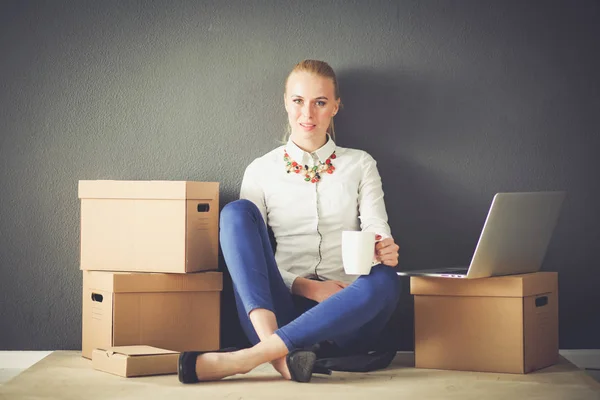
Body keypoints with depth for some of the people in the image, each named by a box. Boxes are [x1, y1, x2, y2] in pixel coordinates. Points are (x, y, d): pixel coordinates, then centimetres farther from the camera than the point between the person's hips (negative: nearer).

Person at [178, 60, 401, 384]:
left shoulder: (360, 165, 15)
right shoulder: (262, 171, 13)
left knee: (384, 280, -34)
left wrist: (385, 252, -23)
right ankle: (278, 351, -39)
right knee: (236, 211, -19)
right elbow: (247, 242, 5)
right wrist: (305, 285, -12)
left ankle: (246, 358, -39)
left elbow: (377, 231, 4)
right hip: (282, 306, 0)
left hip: (343, 315, 0)